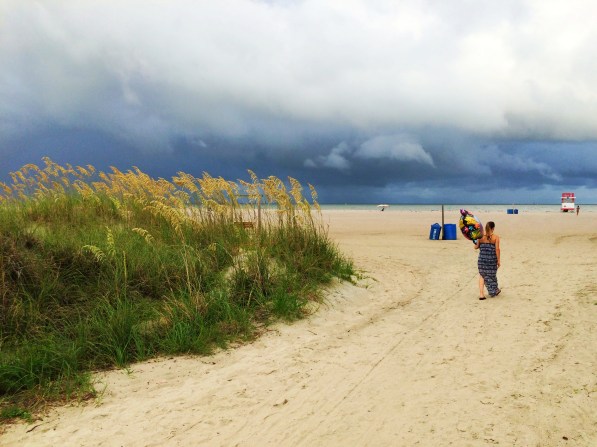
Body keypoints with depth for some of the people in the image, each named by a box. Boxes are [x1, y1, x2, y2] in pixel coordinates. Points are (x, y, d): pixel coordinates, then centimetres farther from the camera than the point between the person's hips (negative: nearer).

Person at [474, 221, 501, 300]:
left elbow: (476, 247, 3)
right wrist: (498, 261, -6)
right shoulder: (496, 237, -8)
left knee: (482, 275, 11)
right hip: (492, 259, -1)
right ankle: (494, 291, 36)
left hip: (482, 259, 1)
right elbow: (497, 249, -12)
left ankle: (481, 293, 2)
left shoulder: (481, 236, -2)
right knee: (492, 275, 17)